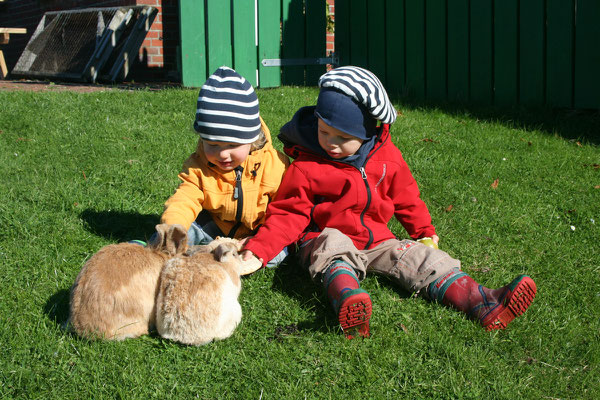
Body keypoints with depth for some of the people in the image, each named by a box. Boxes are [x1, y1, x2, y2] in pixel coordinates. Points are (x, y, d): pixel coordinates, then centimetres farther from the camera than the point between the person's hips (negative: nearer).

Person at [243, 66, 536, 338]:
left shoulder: (387, 158, 4)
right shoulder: (305, 167, -7)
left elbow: (405, 197, 18)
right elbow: (289, 214, -7)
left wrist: (424, 231, 23)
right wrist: (258, 250, -18)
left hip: (377, 241, 4)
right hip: (325, 239, -4)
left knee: (421, 258, -15)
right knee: (335, 250, -37)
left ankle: (482, 303, -31)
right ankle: (348, 302, -68)